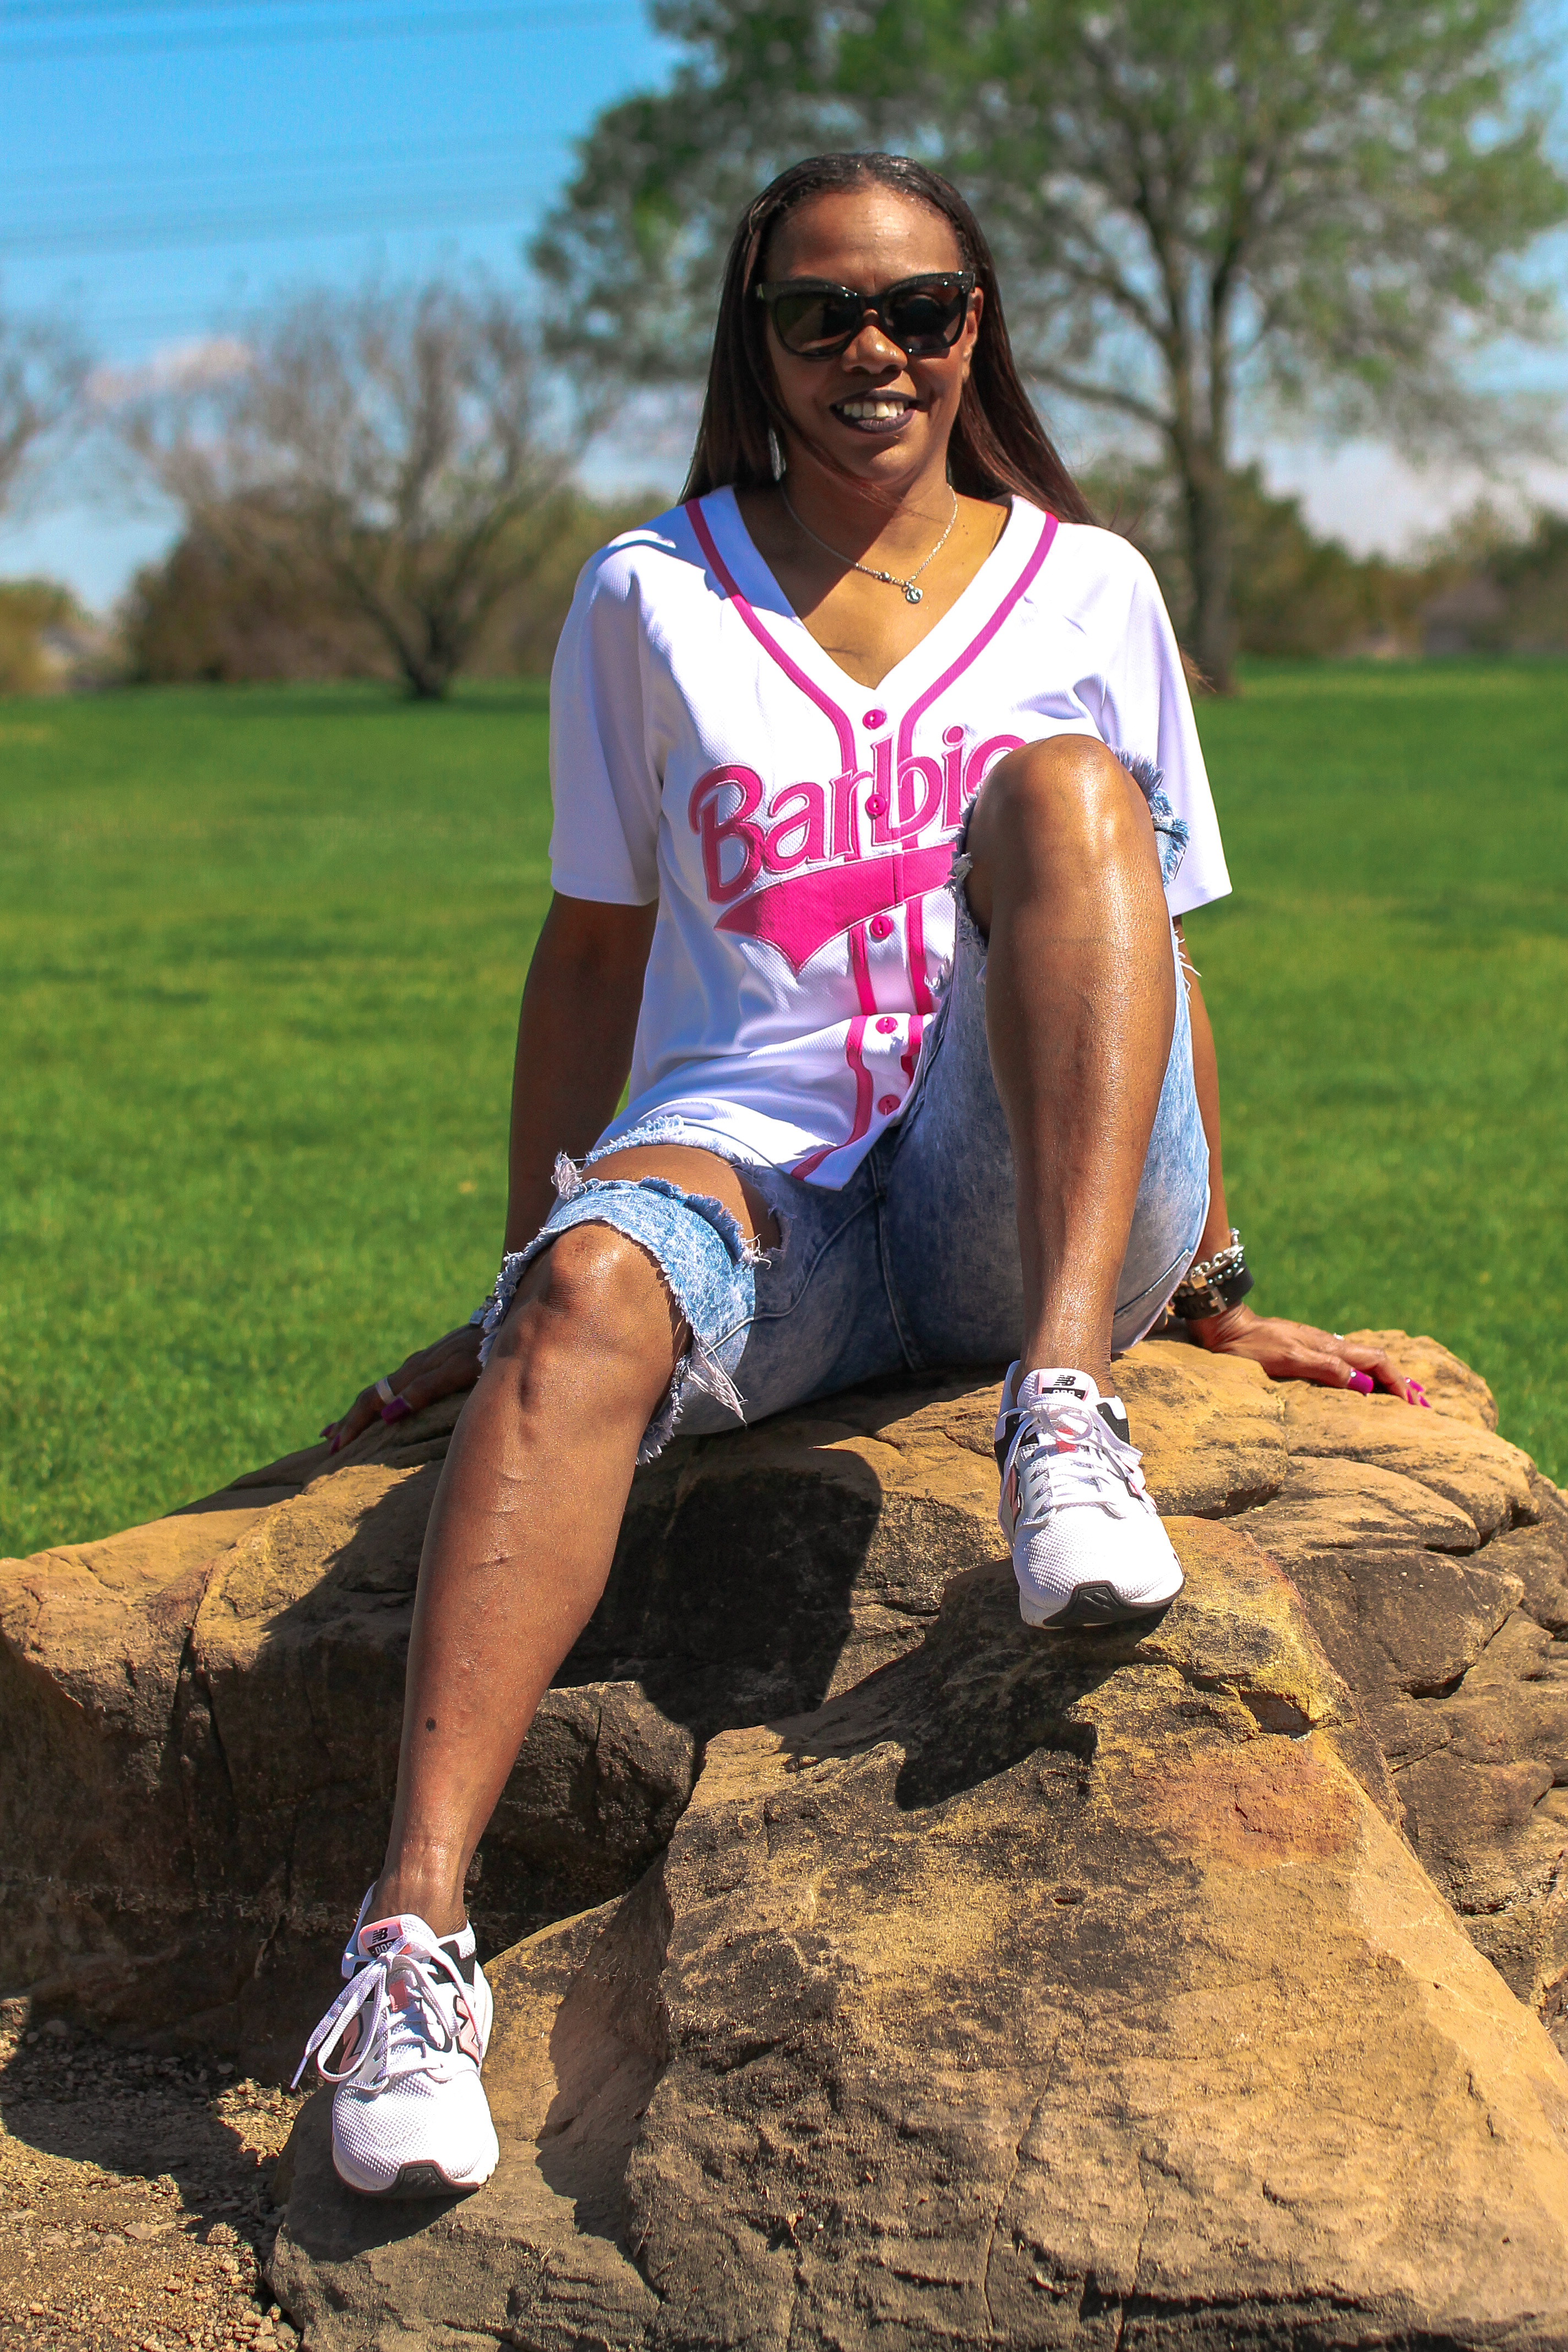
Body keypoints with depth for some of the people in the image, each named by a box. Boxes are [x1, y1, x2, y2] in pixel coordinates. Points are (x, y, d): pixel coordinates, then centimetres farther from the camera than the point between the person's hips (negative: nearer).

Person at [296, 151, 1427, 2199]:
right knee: (598, 1294, -37)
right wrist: (516, 1282, 13)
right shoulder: (654, 598, 12)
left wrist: (1216, 1290, 14)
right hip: (755, 1178, 0)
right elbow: (596, 952, 16)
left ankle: (1064, 1401, -40)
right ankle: (420, 1923, -48)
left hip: (1034, 1204, 1)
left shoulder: (1086, 589, 14)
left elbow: (1154, 950, 17)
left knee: (1064, 789, -27)